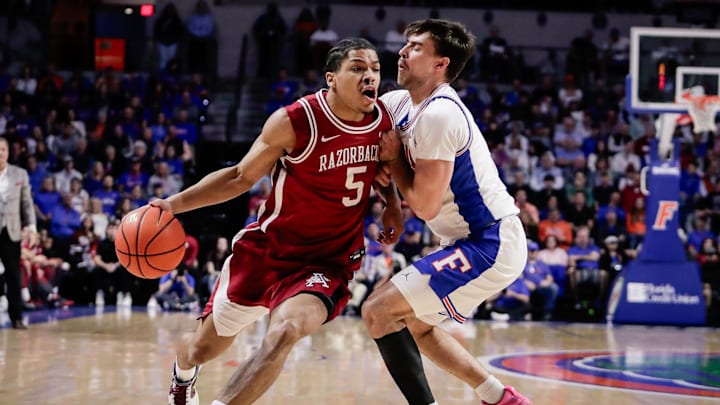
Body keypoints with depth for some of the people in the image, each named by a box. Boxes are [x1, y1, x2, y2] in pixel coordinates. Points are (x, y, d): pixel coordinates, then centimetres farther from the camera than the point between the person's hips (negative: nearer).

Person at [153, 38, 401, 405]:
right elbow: (241, 177, -6)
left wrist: (392, 203, -1)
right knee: (204, 349, 15)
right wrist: (175, 203, -15)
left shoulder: (384, 120, -7)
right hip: (266, 249, -1)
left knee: (285, 332, -32)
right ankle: (183, 373, 54)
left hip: (327, 262, 1)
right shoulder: (295, 121, -19)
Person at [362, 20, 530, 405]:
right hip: (482, 241, 10)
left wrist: (392, 160, -4)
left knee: (378, 312, -12)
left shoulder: (438, 115, -20)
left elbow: (425, 205, -20)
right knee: (414, 324, 22)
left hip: (488, 246, -10)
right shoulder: (401, 103, 7)